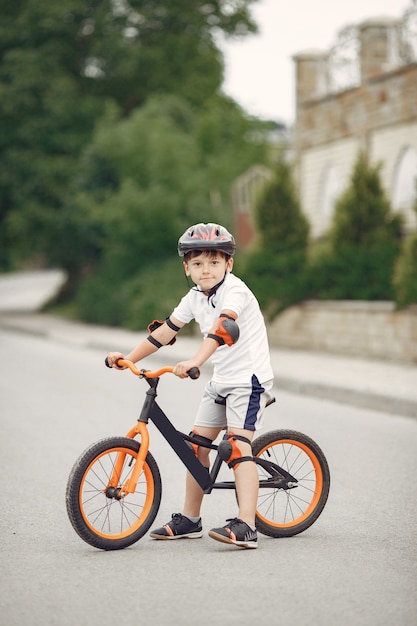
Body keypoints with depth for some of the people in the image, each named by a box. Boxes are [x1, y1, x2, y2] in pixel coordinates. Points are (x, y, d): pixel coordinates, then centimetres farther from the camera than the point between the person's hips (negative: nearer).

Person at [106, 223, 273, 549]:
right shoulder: (195, 298, 7)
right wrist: (128, 357, 7)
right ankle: (190, 520, 20)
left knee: (237, 445, -22)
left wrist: (195, 362, -50)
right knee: (197, 445, 8)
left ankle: (246, 526, -29)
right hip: (221, 380, 9)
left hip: (249, 377, -8)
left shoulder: (234, 289, -19)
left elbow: (224, 327, -36)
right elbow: (166, 330, 12)